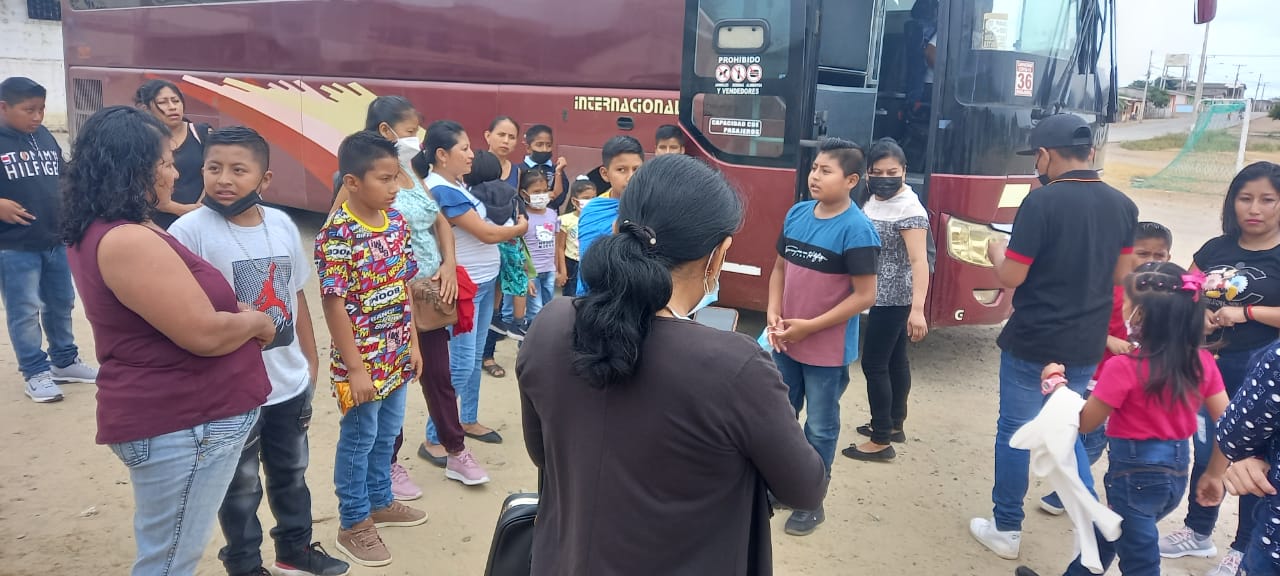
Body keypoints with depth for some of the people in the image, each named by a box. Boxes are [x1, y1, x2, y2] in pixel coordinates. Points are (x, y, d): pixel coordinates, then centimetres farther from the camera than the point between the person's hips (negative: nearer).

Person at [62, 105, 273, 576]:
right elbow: (204, 334, -24)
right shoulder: (128, 242, -24)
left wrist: (236, 311, 5)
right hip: (181, 425, -10)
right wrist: (257, 323, -5)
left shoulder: (99, 231, 9)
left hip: (170, 414, 10)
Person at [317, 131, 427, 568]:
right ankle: (353, 524, 25)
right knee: (358, 439, 8)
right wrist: (355, 368, -18)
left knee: (388, 434, 21)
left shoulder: (397, 223, 1)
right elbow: (334, 303, -19)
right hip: (362, 360, -7)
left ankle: (379, 502, 41)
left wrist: (412, 342, 9)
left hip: (396, 355, 7)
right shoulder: (337, 234, -20)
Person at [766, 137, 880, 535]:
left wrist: (811, 326, -18)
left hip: (828, 351, -6)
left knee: (820, 428, 11)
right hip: (786, 343, 6)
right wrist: (773, 314, -6)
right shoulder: (797, 214, 0)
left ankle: (811, 503, 27)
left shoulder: (856, 229, -17)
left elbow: (865, 296, -17)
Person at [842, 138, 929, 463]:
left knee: (873, 363, -6)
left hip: (894, 299, -9)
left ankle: (881, 442, 1)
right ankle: (894, 424, 31)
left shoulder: (909, 209, -20)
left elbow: (919, 261, -27)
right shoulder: (874, 202, 7)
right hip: (884, 297, 9)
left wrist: (918, 309, -34)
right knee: (895, 360, 18)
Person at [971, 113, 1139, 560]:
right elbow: (1120, 274, 10)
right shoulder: (1123, 206, 2)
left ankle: (1006, 529, 20)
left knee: (1015, 432, 9)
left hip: (1032, 342, -6)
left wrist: (996, 253, 5)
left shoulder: (1042, 201, -18)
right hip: (1087, 345, 6)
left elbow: (1011, 277, -16)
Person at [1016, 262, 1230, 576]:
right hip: (1176, 472, 7)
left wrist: (1056, 381, 1)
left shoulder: (1123, 367, -22)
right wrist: (1214, 475, 12)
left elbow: (1084, 423, -12)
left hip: (1135, 473, -7)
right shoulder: (1202, 361, -5)